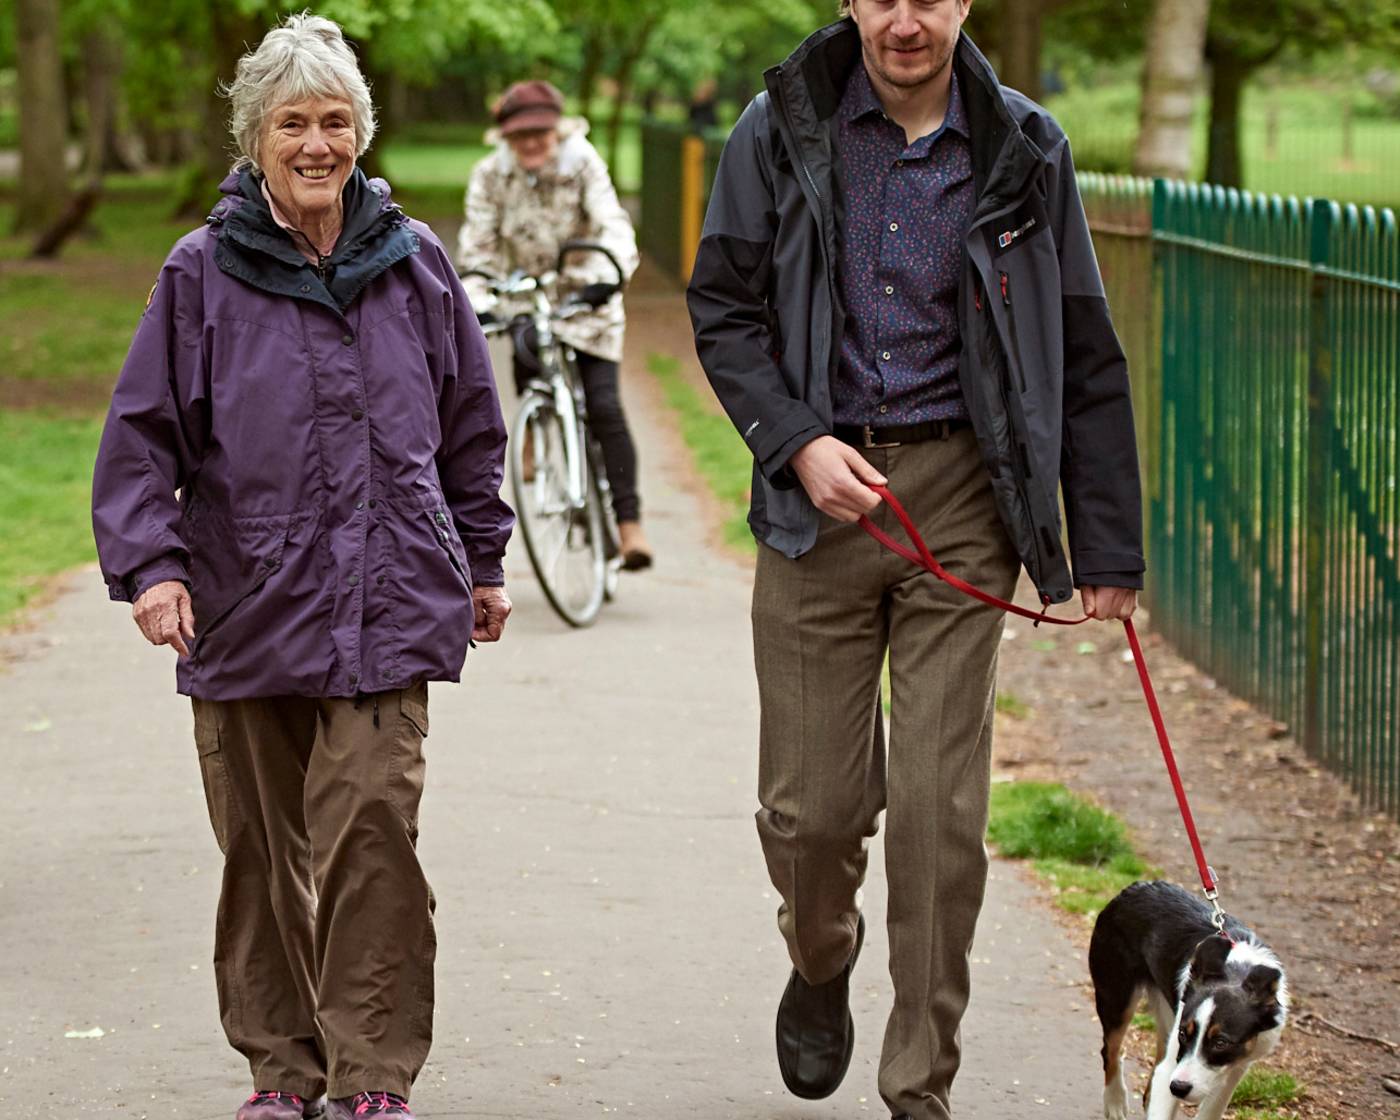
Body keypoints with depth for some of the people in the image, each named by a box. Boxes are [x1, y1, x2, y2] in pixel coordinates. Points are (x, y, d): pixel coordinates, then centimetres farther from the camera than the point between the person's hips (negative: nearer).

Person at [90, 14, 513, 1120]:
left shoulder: (414, 262, 7)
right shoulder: (203, 273, 1)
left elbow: (471, 423, 18)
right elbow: (142, 435, 3)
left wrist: (483, 561, 21)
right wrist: (149, 563, -9)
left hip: (389, 608, 0)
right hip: (245, 608, 0)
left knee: (372, 828, -11)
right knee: (262, 851, 7)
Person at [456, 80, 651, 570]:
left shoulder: (583, 165, -16)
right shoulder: (490, 175, -10)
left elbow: (613, 227, -26)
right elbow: (478, 245, -11)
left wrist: (606, 275, -46)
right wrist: (477, 302, -28)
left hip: (585, 300, -2)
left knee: (604, 408, -14)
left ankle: (629, 520, -12)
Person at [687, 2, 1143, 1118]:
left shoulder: (1024, 149, 2)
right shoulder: (781, 132, 2)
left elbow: (1086, 359, 6)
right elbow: (723, 312, 4)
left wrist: (1109, 547, 4)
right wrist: (795, 440, -12)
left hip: (961, 499, 0)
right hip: (819, 492, 0)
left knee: (942, 807, -4)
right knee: (809, 803, 3)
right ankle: (820, 968, 37)